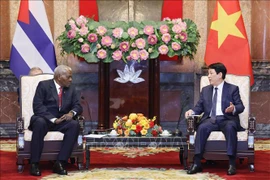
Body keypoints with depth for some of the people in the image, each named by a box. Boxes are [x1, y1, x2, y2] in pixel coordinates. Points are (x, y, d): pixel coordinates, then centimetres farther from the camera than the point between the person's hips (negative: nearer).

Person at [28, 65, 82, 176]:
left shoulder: (71, 89, 14)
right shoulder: (44, 85, -2)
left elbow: (78, 106, 11)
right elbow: (37, 106, -11)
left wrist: (71, 112, -14)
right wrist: (54, 119, -22)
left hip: (61, 121, 4)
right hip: (44, 119, -4)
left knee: (75, 124, -28)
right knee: (40, 122, -39)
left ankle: (60, 163, -30)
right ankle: (34, 164, -32)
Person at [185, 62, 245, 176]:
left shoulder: (232, 89, 9)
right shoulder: (205, 90, 21)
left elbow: (241, 106, 1)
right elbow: (199, 107, 16)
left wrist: (234, 109, -23)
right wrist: (192, 111, -7)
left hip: (226, 119, -2)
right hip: (210, 119, 3)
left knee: (230, 128, -38)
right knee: (202, 127, -32)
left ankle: (232, 164, -37)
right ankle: (196, 163, -34)